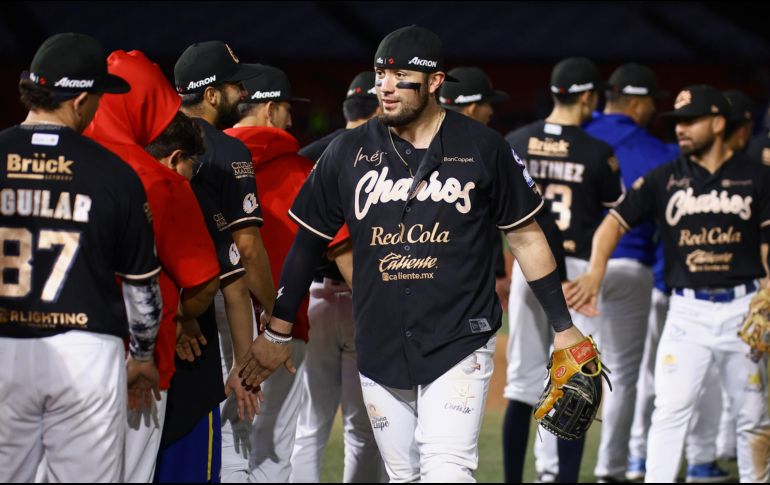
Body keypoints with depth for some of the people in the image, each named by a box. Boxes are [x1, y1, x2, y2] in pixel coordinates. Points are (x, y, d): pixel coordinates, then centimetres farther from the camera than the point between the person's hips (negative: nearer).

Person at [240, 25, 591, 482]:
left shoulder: (483, 148, -1)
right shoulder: (349, 152, 5)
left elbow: (525, 235, 6)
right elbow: (309, 241, 11)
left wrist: (563, 326, 5)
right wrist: (276, 332, 10)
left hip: (460, 346, -3)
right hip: (380, 352, 3)